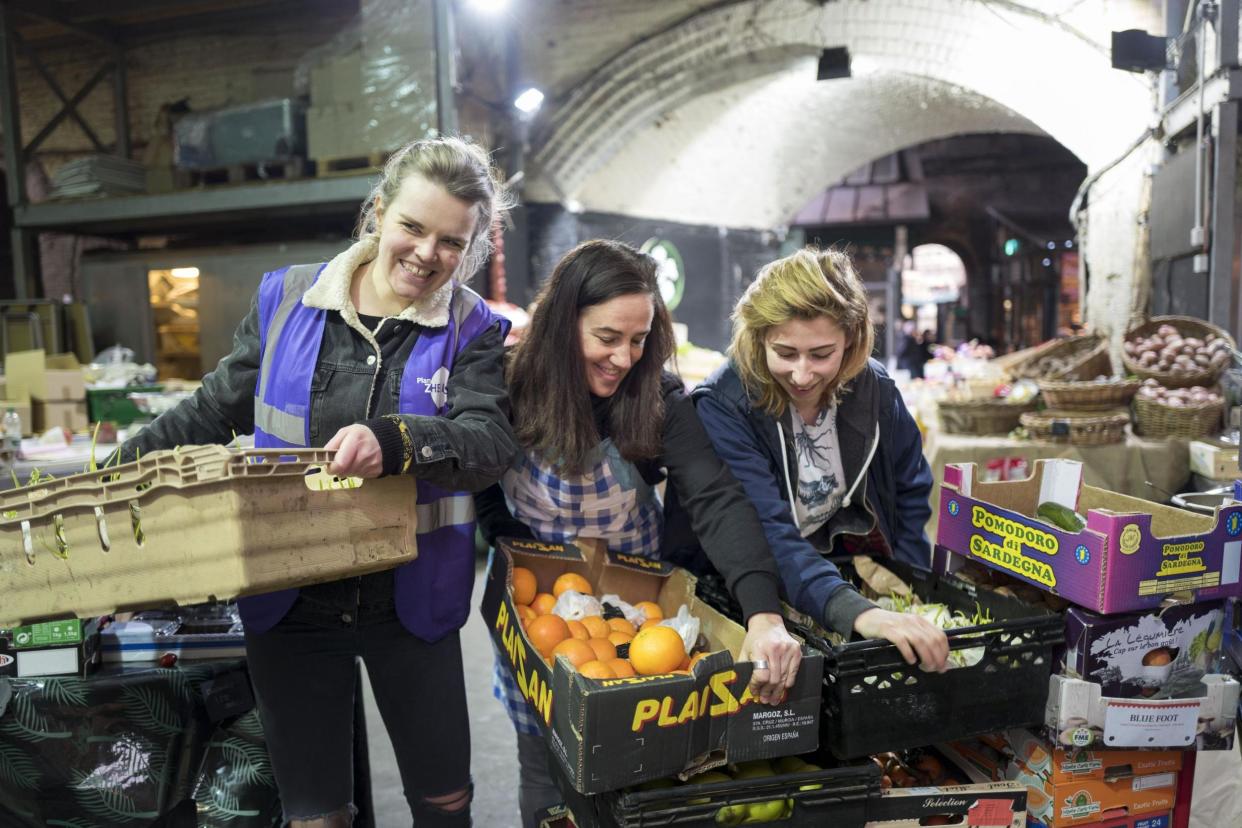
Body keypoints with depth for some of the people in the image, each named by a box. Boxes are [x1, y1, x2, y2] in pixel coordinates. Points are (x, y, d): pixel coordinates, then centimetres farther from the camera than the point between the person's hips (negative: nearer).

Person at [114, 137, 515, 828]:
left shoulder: (474, 330, -5)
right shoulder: (287, 298, 0)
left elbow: (491, 444, -21)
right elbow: (215, 413, 9)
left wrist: (396, 442, -39)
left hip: (411, 606, -1)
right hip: (290, 603, 2)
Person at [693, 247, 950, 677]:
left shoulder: (874, 388, -7)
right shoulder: (723, 406, -22)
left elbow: (911, 492, 8)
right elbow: (765, 530, -33)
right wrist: (857, 613, -46)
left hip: (855, 573, 4)